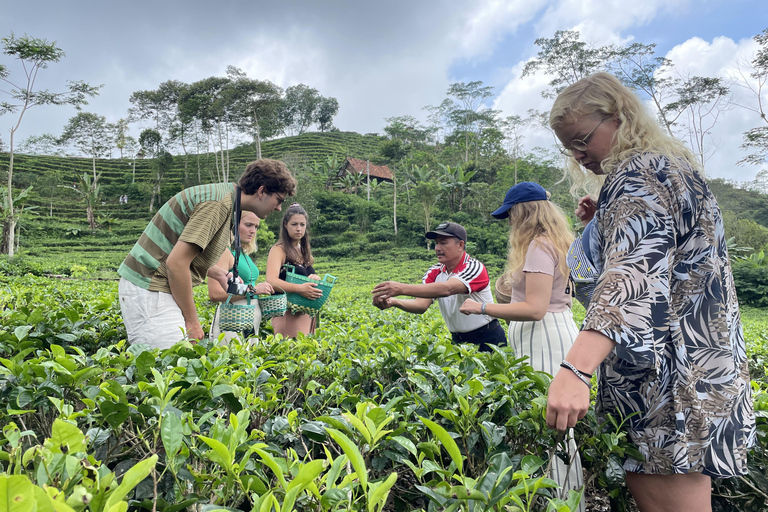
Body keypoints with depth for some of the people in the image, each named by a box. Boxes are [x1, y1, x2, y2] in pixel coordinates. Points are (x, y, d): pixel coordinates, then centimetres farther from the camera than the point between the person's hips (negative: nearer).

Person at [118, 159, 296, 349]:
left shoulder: (226, 194, 13)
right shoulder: (219, 204, -19)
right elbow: (176, 263, -25)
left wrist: (220, 274, 11)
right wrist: (191, 321, -16)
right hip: (150, 290, -10)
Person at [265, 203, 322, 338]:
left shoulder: (304, 250, 15)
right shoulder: (279, 250, -7)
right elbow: (271, 281, -21)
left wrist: (315, 278, -6)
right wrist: (299, 288, -34)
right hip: (288, 313, -7)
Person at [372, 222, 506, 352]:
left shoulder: (474, 267, -19)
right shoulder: (434, 272, 0)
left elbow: (446, 289, -37)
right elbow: (422, 304, -13)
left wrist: (402, 288, -46)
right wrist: (394, 302, -34)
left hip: (487, 339, -5)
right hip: (458, 340, 5)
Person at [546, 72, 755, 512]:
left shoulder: (635, 175, -15)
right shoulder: (677, 164, 18)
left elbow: (636, 271, -32)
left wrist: (576, 369, -44)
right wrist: (606, 222, 15)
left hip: (669, 373, -11)